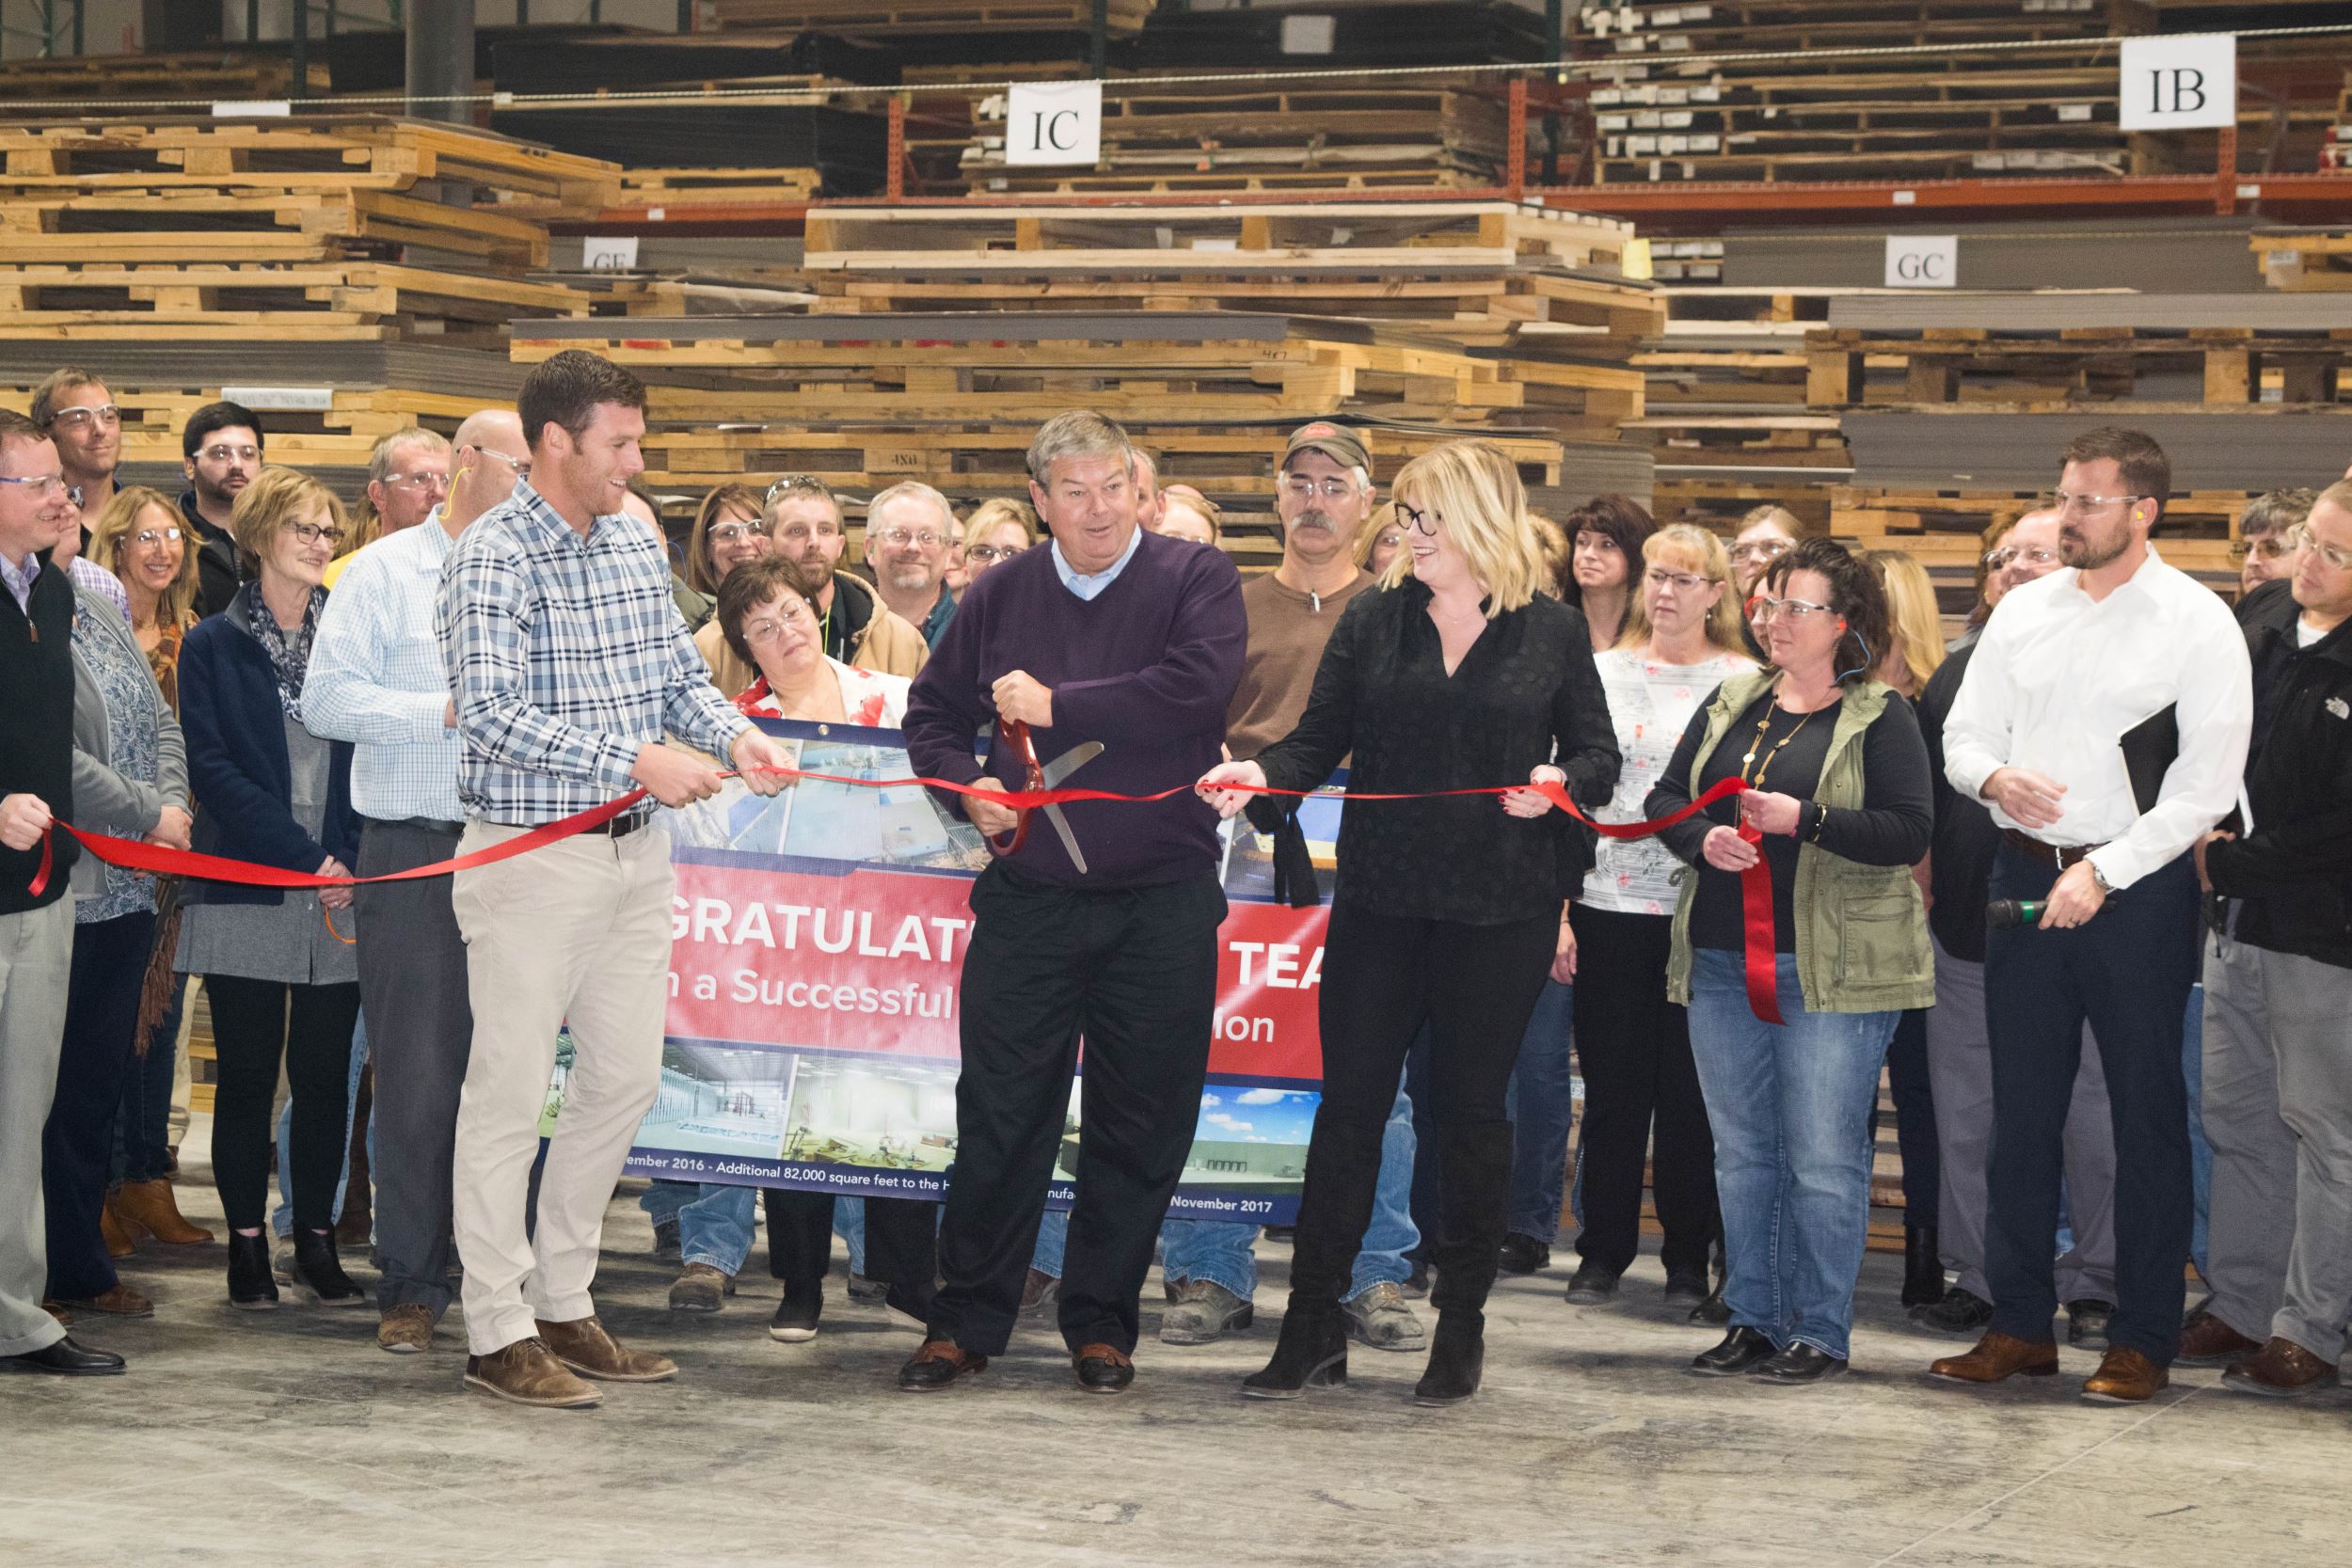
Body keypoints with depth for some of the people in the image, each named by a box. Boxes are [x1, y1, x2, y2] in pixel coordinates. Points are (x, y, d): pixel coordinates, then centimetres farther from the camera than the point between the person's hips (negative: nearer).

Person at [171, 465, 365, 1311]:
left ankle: (316, 1238, 12)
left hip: (341, 887, 2)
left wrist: (347, 859, -7)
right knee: (247, 1071, 1)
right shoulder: (212, 645, 4)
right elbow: (212, 768, -5)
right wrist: (305, 859, -13)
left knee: (326, 1072, 4)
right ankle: (247, 1243, 8)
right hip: (247, 889, -2)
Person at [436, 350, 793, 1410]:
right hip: (531, 853, -8)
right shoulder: (492, 558, -13)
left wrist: (731, 731, -5)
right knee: (509, 1093, -1)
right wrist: (635, 758, -25)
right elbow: (492, 715, -22)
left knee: (625, 1077, 11)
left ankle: (564, 1307, 23)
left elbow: (679, 670, 16)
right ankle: (498, 1332, 6)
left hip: (635, 849, 8)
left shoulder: (638, 546, 10)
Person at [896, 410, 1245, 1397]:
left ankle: (1101, 1324, 19)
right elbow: (931, 710, 19)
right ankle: (967, 1322, 14)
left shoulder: (1194, 579, -1)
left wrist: (1056, 704, -14)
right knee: (998, 1116, 3)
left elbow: (1198, 688, -20)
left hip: (1160, 906, -2)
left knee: (1138, 1128, 6)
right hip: (1028, 900, 2)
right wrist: (966, 784, -1)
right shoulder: (1001, 595, 9)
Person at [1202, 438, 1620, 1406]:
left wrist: (1563, 782, -15)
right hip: (1380, 899, 1)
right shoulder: (1372, 620, 6)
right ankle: (1314, 1326, 7)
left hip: (1502, 909, -1)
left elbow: (1598, 755, 7)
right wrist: (1261, 773, -16)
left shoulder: (1553, 634, 2)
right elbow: (1321, 742, 3)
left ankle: (1461, 1325, 17)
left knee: (1471, 1107, 7)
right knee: (1349, 1101, 1)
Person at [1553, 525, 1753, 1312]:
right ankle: (1603, 1253, 15)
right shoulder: (1603, 672, 9)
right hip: (1611, 902, 2)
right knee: (1612, 1084, 5)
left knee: (1692, 1091, 2)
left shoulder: (1746, 682, 3)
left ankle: (1688, 1260, 13)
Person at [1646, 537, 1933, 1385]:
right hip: (1722, 963, 6)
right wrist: (1702, 839, -7)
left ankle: (1819, 1332, 4)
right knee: (1740, 1152, 10)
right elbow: (1665, 798, 14)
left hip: (1832, 970, -6)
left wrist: (1805, 820, -21)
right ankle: (1753, 1321, 19)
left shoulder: (1880, 717, -3)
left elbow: (1909, 834, -12)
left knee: (1823, 1158, -3)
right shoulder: (1730, 703, 14)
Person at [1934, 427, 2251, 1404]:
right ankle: (2020, 1324, 18)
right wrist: (1994, 777, -12)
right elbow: (1962, 734, 12)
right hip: (2024, 877, 4)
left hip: (2138, 887, -4)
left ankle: (2143, 1340, 10)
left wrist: (2102, 873, -17)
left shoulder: (2198, 623, -6)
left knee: (2146, 1112, 2)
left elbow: (2207, 783, -11)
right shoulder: (2024, 611, 8)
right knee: (2021, 1106, 8)